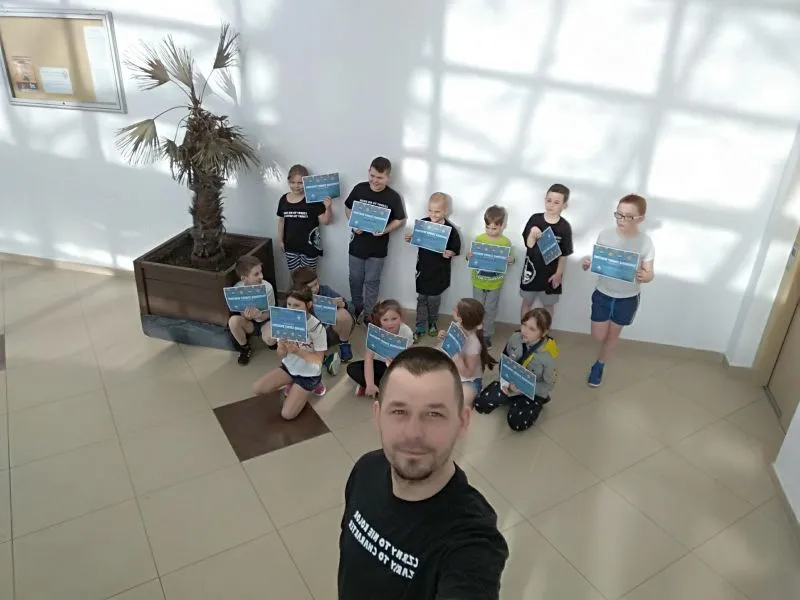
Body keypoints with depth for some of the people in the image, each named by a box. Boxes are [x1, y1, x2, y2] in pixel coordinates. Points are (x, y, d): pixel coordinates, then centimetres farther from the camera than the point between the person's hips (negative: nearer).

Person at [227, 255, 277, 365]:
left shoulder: (267, 287, -21)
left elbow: (270, 312, -13)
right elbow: (243, 315, -10)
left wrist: (260, 316, -37)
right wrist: (246, 316, -36)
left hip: (265, 320, -2)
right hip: (249, 322, 2)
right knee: (233, 320, -31)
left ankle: (272, 342, 9)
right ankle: (245, 348, -1)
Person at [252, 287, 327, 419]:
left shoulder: (317, 327, -25)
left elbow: (319, 360, -21)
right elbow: (281, 355, -7)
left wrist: (297, 351, -35)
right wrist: (282, 347, -31)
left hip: (308, 373, -5)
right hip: (289, 367, 5)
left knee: (287, 414, -10)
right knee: (257, 388, -8)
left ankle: (311, 387, 12)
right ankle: (292, 386, 13)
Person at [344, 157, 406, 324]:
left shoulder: (393, 197, -12)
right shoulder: (359, 189, -7)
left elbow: (400, 220, -4)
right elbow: (348, 208, 6)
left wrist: (385, 230, -21)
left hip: (377, 247, -2)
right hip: (357, 244, 2)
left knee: (372, 281, 11)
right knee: (355, 279, 17)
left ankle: (368, 314, 27)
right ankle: (356, 308, 39)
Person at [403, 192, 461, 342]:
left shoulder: (450, 229, -17)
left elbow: (456, 249, -8)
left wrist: (449, 253, -29)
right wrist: (409, 238, -12)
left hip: (439, 271, -3)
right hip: (423, 267, 3)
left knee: (433, 298, 14)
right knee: (421, 297, 12)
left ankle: (433, 323, 39)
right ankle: (420, 327, 25)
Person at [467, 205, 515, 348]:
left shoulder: (506, 242, -11)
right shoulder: (479, 239, -11)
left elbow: (508, 260, 1)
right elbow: (472, 258, -3)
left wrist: (511, 260, -22)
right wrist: (468, 256, -25)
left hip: (495, 283, -1)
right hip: (479, 282, 1)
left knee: (490, 310, 13)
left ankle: (487, 335, 29)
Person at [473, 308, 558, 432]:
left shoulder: (548, 354, -25)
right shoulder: (515, 338, -15)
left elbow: (548, 385, -15)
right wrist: (505, 381, -13)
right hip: (510, 384, 4)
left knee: (516, 422, -26)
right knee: (480, 404, -11)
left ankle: (536, 404, 5)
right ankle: (512, 401, 13)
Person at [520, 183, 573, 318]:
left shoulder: (564, 227, -13)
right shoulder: (535, 219, -11)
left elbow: (564, 254, -6)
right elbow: (528, 245, -9)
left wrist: (559, 273, -5)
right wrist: (532, 235, -29)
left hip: (551, 273, -1)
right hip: (532, 269, 1)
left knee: (549, 305, 17)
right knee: (527, 302, 18)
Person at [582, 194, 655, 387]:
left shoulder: (645, 242, -15)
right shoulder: (605, 235, -12)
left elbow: (649, 273, -12)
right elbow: (595, 260, -2)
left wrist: (645, 276, -36)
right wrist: (587, 264, -26)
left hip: (627, 298, -1)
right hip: (603, 294, 1)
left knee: (613, 335, 15)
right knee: (598, 335, 8)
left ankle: (599, 366, 39)